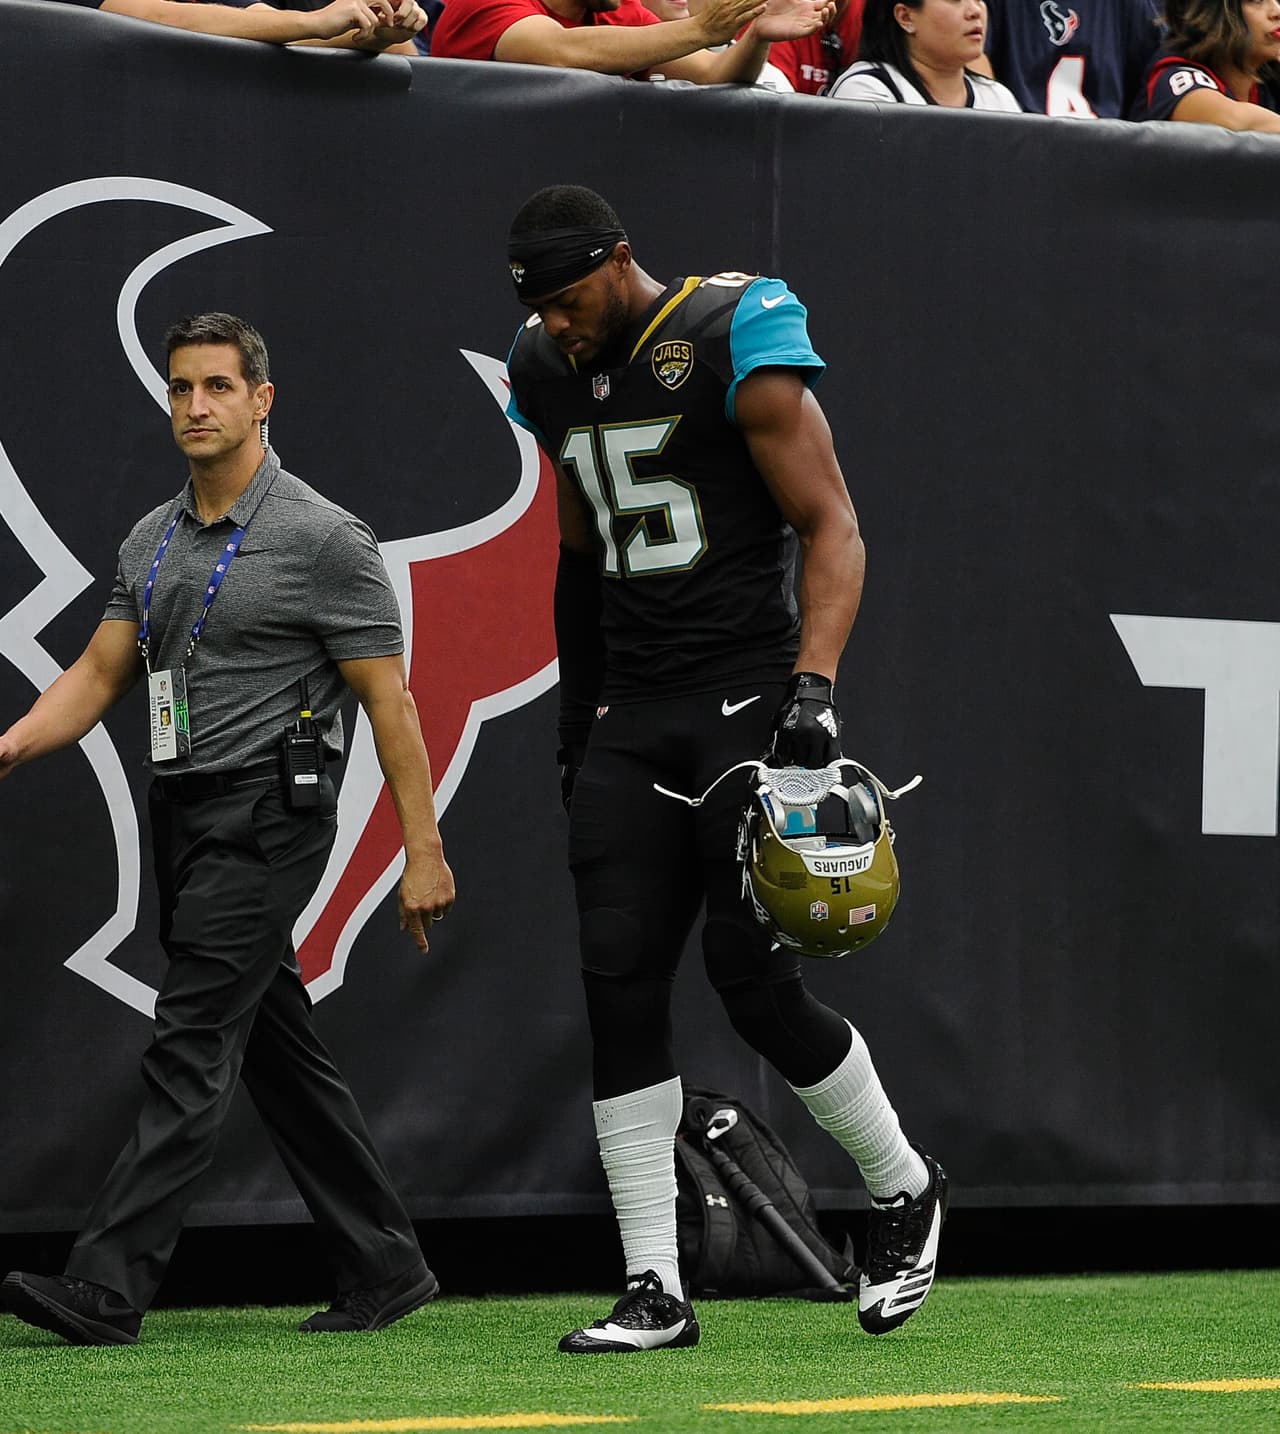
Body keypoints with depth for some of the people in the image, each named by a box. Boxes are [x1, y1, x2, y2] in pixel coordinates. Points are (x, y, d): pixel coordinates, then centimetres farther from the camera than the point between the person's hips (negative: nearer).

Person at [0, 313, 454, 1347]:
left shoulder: (323, 538, -9)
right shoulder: (152, 542, 14)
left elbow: (389, 699, -9)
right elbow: (99, 674, 13)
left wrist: (424, 852, -12)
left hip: (269, 815, -8)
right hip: (184, 817, 8)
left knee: (192, 1049, -12)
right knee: (280, 1051, 11)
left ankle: (107, 1289, -18)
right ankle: (384, 1269, 19)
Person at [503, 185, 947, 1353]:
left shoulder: (735, 340, -8)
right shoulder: (553, 370, 13)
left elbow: (833, 531, -10)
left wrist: (813, 685, -22)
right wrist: (579, 717, 24)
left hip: (747, 696, -6)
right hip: (632, 715, 7)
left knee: (752, 971, -11)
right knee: (620, 984, -3)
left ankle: (905, 1188, 15)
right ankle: (655, 1296, 0)